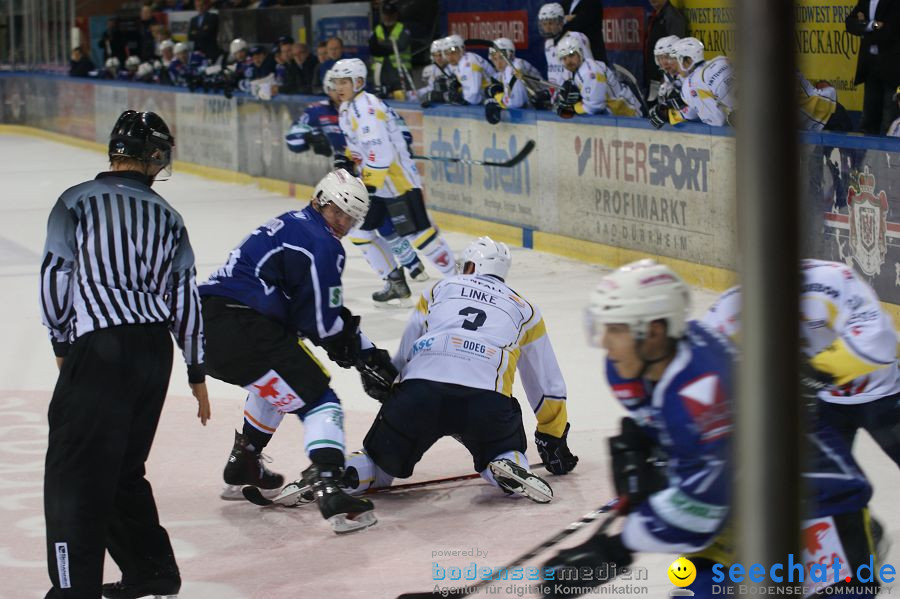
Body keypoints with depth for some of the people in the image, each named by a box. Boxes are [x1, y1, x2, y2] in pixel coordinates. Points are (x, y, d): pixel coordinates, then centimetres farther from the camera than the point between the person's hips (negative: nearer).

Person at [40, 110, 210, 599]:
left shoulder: (77, 201, 0)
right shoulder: (166, 215, 13)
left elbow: (56, 276, -2)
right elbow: (185, 296, 13)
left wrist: (62, 343, 13)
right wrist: (196, 372, 19)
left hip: (100, 348, -6)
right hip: (156, 348, 6)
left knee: (75, 470, -4)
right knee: (123, 469, 18)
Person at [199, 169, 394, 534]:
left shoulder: (292, 225, 24)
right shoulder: (321, 245, -7)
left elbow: (327, 311, 27)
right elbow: (321, 324, -7)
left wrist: (365, 350, 25)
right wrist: (351, 347, 15)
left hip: (208, 323, 10)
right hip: (240, 329, -10)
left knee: (274, 381, 35)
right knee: (317, 399, -6)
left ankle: (242, 468, 42)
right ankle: (329, 491, -23)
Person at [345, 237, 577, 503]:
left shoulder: (440, 289, 28)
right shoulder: (524, 309, 29)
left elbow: (403, 355, 20)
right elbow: (548, 383, 35)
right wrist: (554, 441, 45)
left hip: (420, 390, 1)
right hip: (486, 399, -1)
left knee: (382, 462, 19)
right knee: (505, 454, 27)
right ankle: (510, 469, -8)